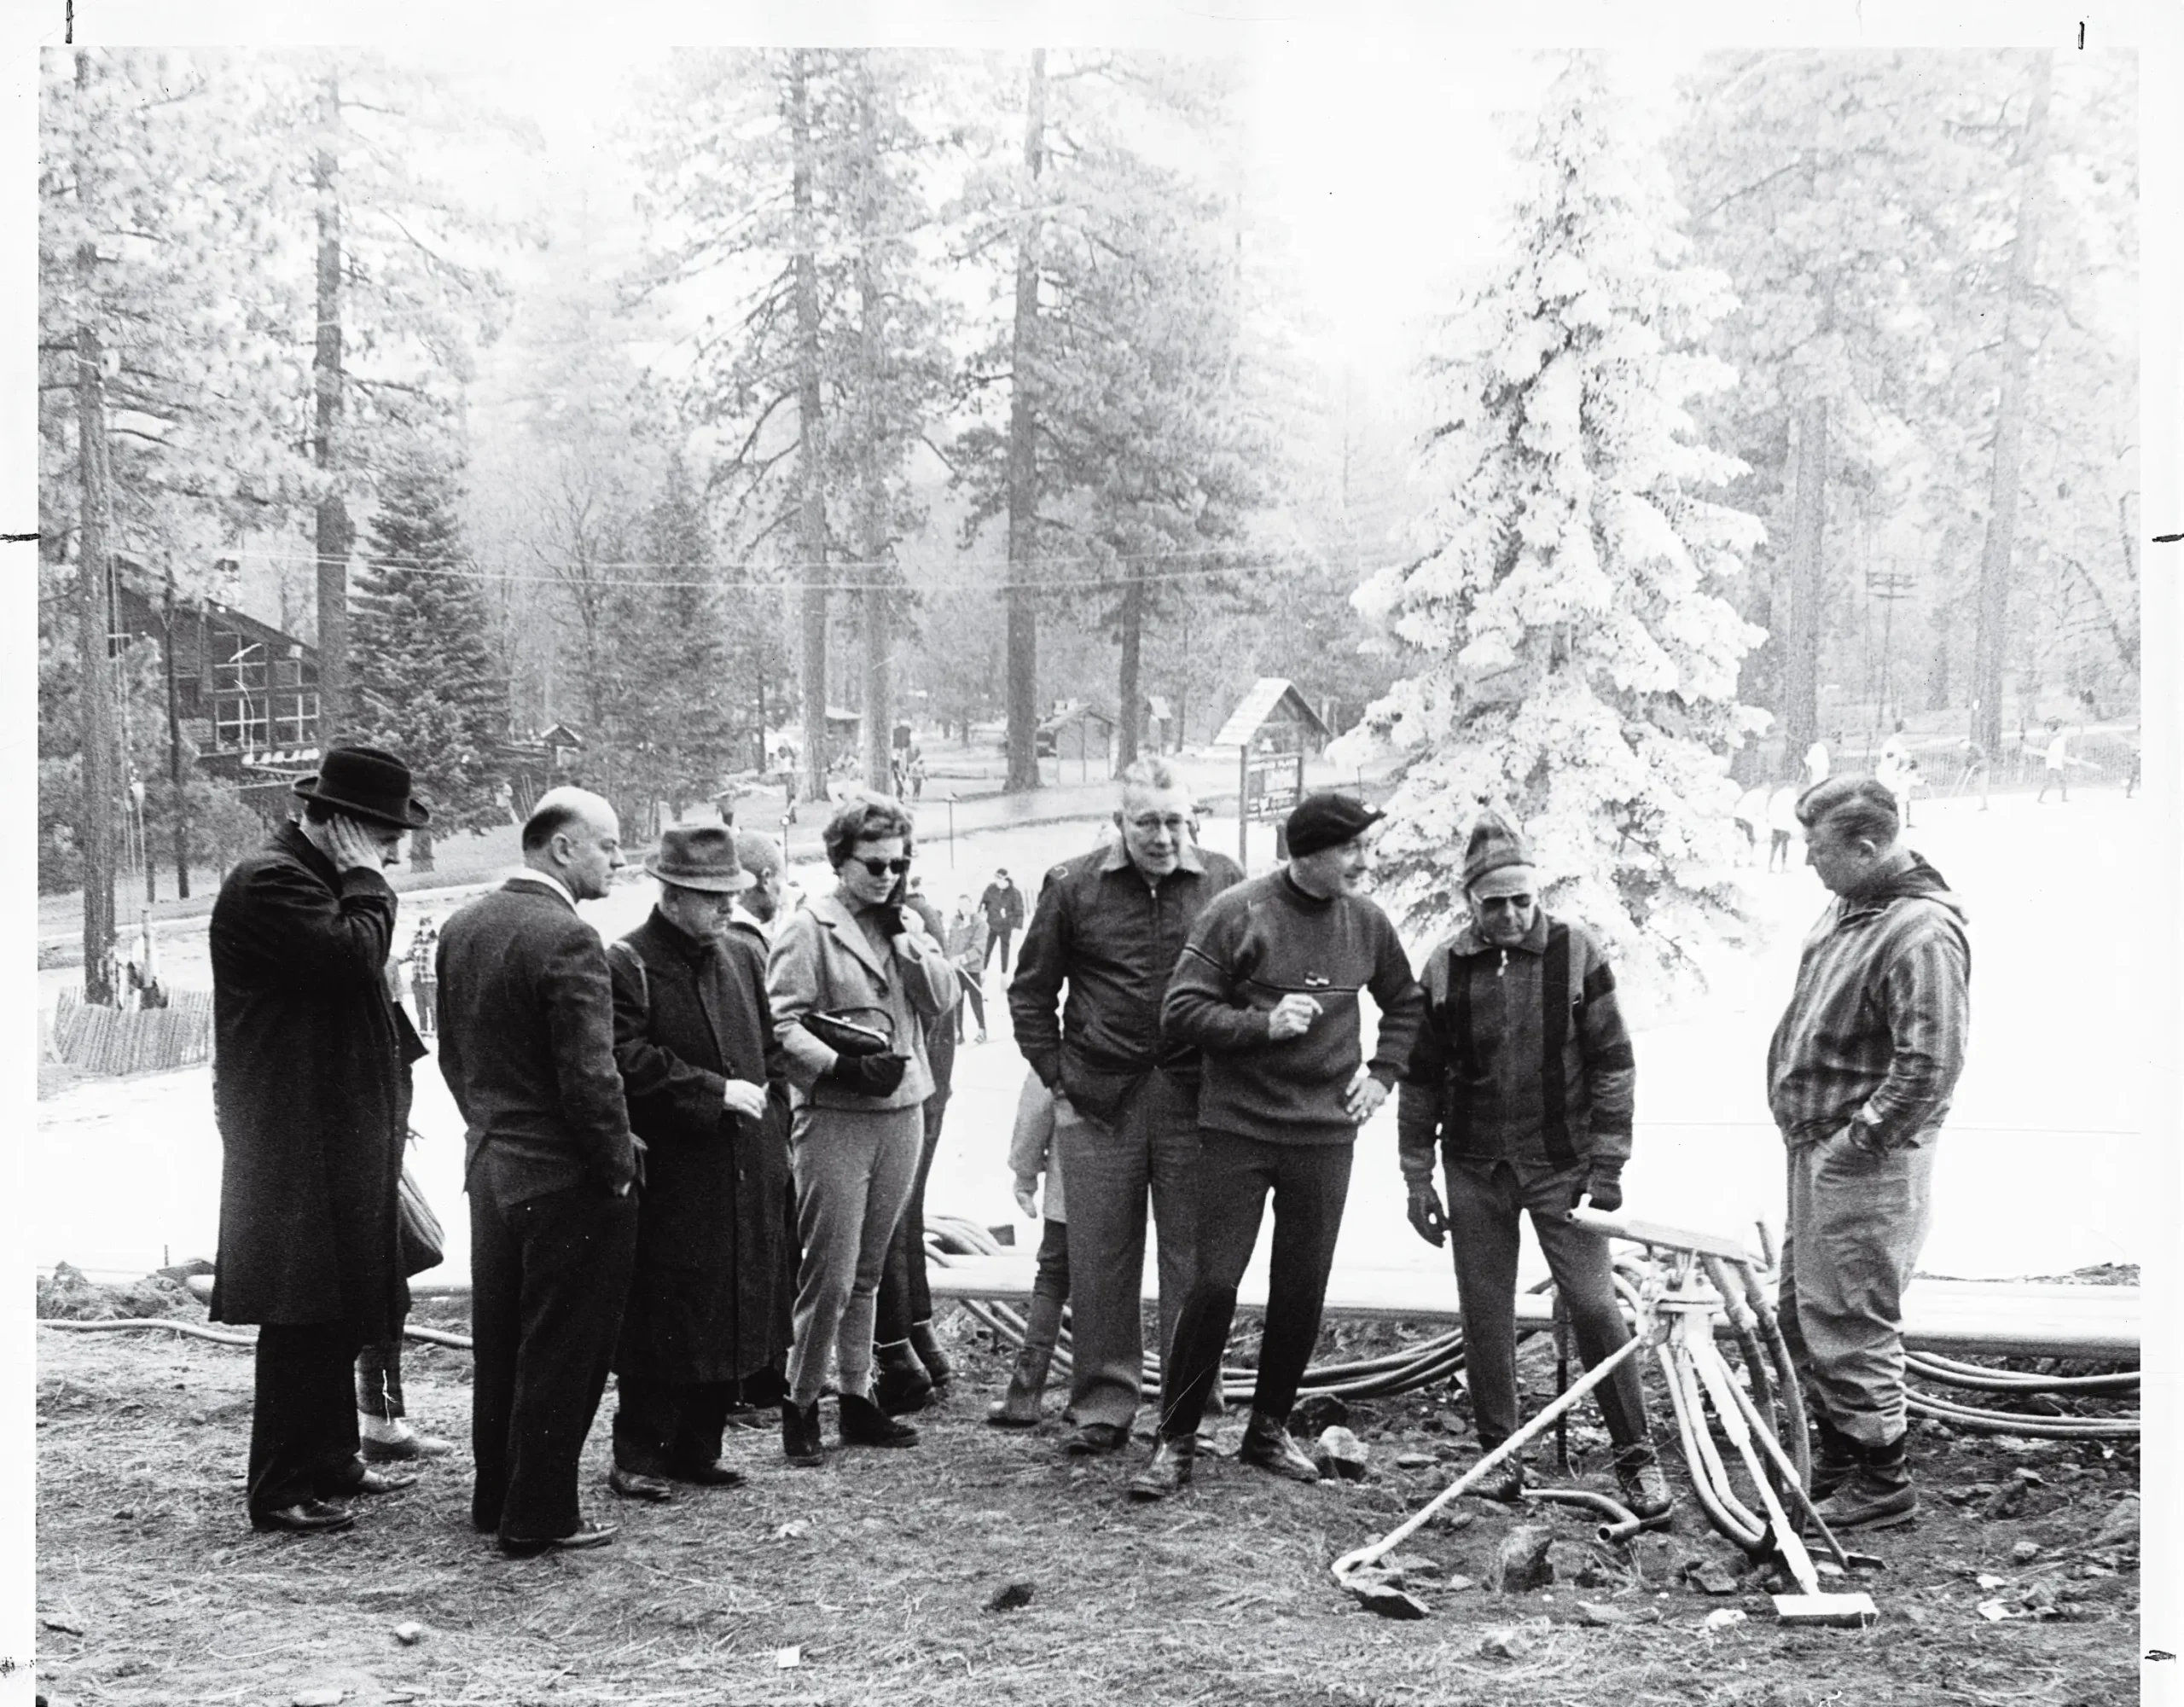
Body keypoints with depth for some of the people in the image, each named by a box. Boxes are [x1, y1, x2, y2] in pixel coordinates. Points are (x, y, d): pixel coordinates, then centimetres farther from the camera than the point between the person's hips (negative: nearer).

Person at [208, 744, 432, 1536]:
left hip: (340, 1131, 11)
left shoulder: (318, 878, 18)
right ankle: (280, 1490, 1)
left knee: (338, 1307, 17)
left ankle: (332, 1461, 27)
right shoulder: (270, 882, -15)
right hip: (298, 1139, -11)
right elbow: (353, 954, -29)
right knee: (302, 1311, -6)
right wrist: (367, 881, -13)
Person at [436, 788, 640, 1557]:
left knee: (499, 1343, 18)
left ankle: (495, 1497, 29)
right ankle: (539, 1515, 9)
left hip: (489, 1167, 8)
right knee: (560, 1351, 2)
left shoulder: (461, 927, 6)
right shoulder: (568, 940, -21)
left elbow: (452, 1053, 13)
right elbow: (589, 1076, -22)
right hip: (565, 1177, -8)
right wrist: (618, 1167, -11)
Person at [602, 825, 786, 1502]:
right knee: (660, 1318, -2)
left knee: (733, 1313, 10)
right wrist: (716, 1092, -17)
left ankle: (697, 1447, 22)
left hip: (742, 1173, 7)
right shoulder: (627, 965, -8)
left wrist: (773, 1138, 10)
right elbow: (628, 1063, -17)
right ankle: (638, 1456, 9)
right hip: (669, 1175, -7)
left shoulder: (744, 955, 13)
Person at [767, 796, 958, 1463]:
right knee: (830, 1274, -6)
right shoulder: (808, 928, -7)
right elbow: (782, 1023, -12)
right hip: (833, 1115, -6)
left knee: (867, 1273, 14)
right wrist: (843, 1066, -22)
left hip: (901, 1112, 6)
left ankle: (856, 1397, 22)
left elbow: (941, 999, 2)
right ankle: (801, 1402, 7)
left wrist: (902, 931, -6)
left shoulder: (906, 925, 13)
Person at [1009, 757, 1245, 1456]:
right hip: (1098, 1102, 0)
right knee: (1099, 1261, 5)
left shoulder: (1223, 882, 2)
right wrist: (1058, 1084, 4)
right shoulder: (1073, 887, 2)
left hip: (1194, 1100, 0)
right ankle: (1103, 1407, 16)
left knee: (1194, 1261, 4)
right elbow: (1031, 993, 9)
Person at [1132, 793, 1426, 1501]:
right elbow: (1181, 1010, -9)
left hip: (1325, 1132, 4)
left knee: (1302, 1291, 8)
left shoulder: (1366, 922, 5)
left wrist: (1381, 1073, 10)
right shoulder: (1238, 912, -9)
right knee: (1214, 1283, -5)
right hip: (1237, 1128, -4)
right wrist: (1264, 1024, -19)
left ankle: (1269, 1429, 25)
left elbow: (1407, 1004, 22)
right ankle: (1177, 1438, 7)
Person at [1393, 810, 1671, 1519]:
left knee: (1594, 1305, -5)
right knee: (1484, 1313, 7)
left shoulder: (1577, 953, -7)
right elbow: (1421, 1079, 6)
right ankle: (1500, 1455, 19)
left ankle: (1637, 1456, 5)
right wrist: (1418, 1176, 4)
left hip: (1560, 1164, -2)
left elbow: (1614, 1062, -3)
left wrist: (1607, 1165, -7)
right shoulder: (1445, 968, -1)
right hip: (1474, 1168, 3)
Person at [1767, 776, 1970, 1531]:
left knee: (1850, 1323, -2)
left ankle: (1881, 1483, 12)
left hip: (1866, 1160, -10)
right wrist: (1810, 1130, 16)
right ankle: (1838, 1460, 32)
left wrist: (1859, 1140, -20)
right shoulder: (1850, 906, 9)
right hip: (1817, 1145, 10)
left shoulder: (1921, 932, -22)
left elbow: (1931, 1064, -26)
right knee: (1803, 1313, 18)